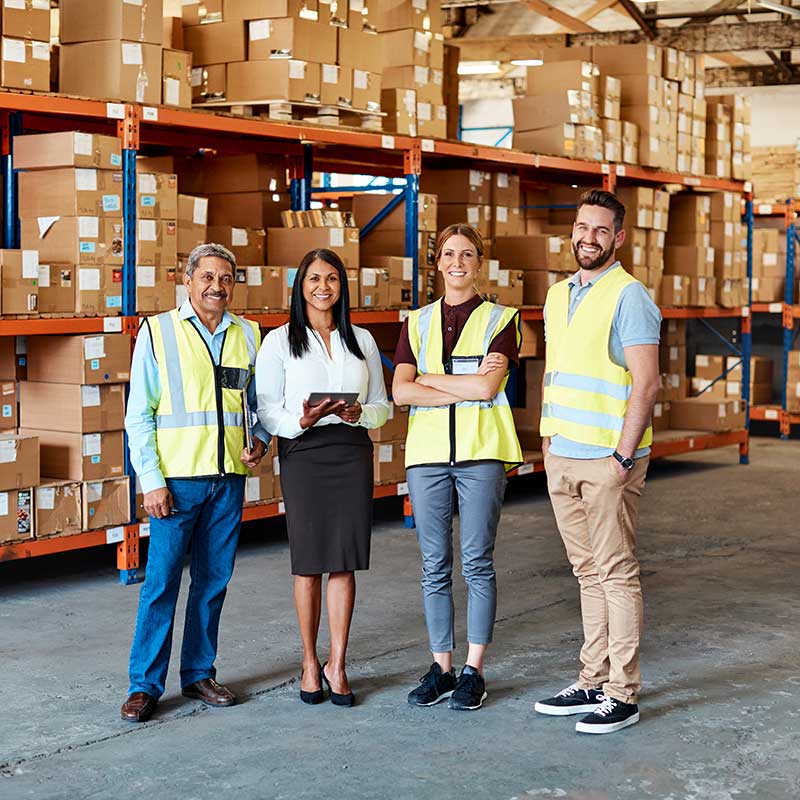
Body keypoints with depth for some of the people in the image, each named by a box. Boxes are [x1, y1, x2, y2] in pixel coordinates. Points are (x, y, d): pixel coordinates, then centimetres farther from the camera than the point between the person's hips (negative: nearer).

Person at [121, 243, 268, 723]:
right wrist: (151, 479, -9)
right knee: (161, 582, -4)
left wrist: (261, 441, -1)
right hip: (176, 478, -4)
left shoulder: (248, 335, 11)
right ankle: (145, 684, 5)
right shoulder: (157, 332, 0)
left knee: (214, 581, 9)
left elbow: (259, 402, 20)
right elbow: (139, 414, -2)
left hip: (230, 477, 4)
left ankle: (199, 674, 21)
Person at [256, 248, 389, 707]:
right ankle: (310, 663, 16)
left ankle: (337, 664, 10)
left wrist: (360, 413, -9)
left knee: (344, 562, 1)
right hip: (303, 454, -2)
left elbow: (384, 406, 13)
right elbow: (267, 410, -1)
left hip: (352, 451, 2)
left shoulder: (362, 340, 13)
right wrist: (301, 421, -20)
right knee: (309, 563, 2)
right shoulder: (279, 341, 4)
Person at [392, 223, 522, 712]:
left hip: (481, 452, -3)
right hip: (427, 452, 3)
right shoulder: (417, 323, 11)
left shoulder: (500, 319, 3)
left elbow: (487, 386, -13)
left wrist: (428, 378, -5)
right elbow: (401, 391, -2)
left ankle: (474, 672, 8)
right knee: (435, 566, 6)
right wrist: (464, 387, -10)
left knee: (477, 563, -1)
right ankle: (441, 668, 15)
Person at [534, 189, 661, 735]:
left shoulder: (628, 296, -9)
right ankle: (594, 682, 21)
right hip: (562, 459, 7)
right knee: (589, 573, 13)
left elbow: (646, 383, -15)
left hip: (608, 461, -7)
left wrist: (623, 457, -18)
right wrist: (548, 439, 14)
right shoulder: (558, 295, 14)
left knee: (617, 574, -2)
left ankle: (623, 695, 4)